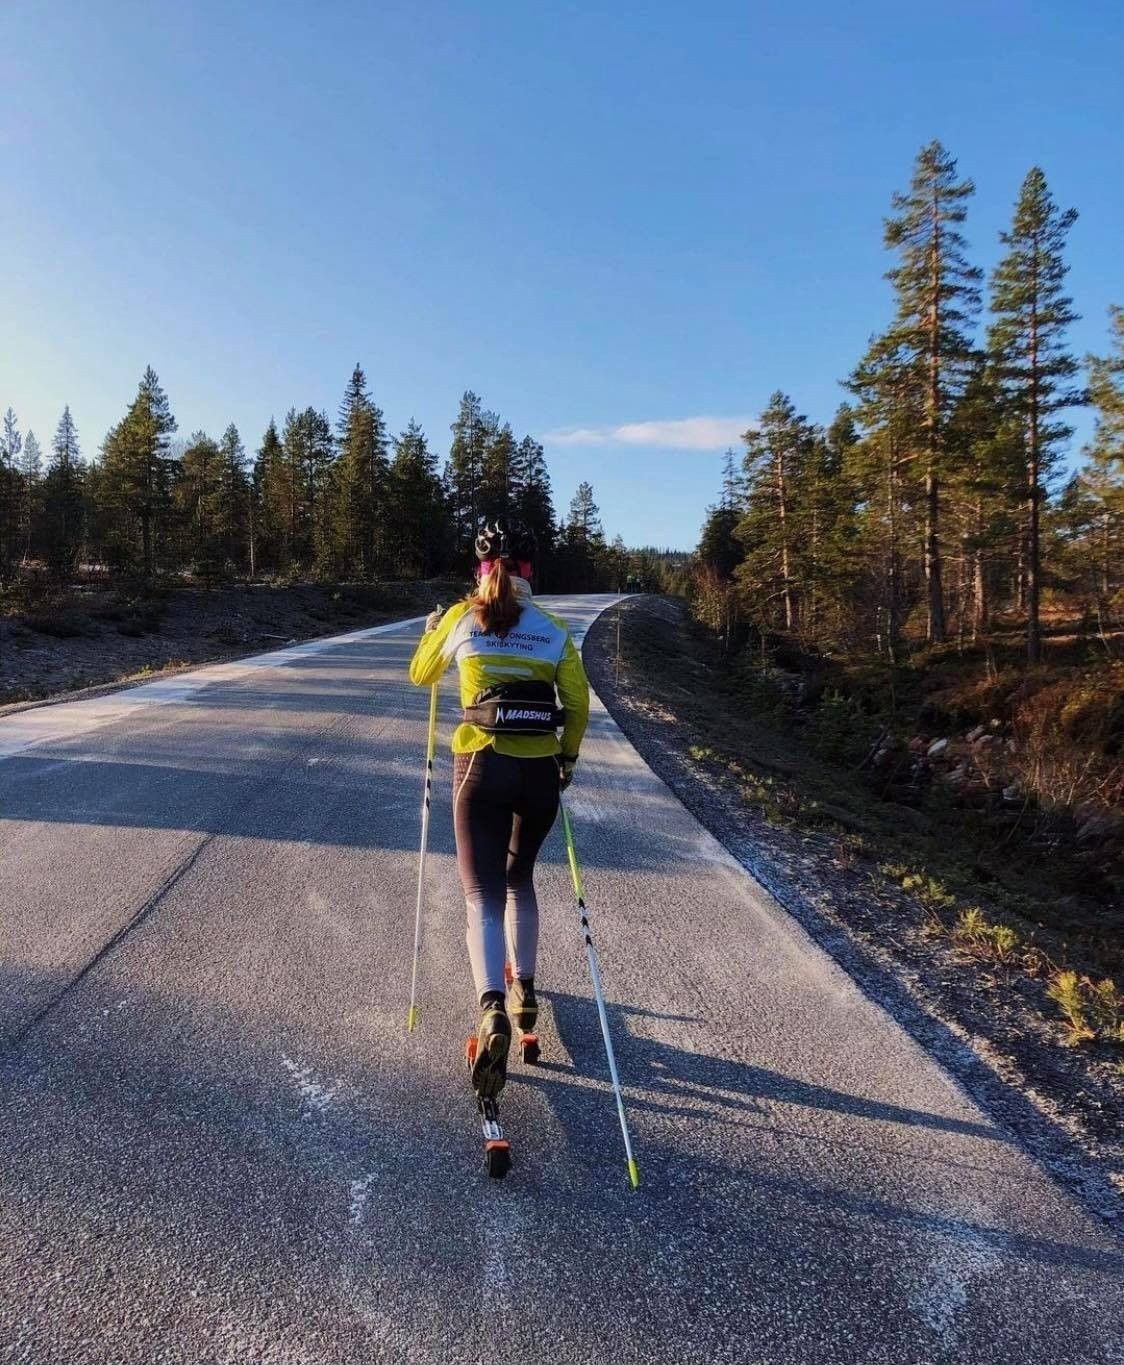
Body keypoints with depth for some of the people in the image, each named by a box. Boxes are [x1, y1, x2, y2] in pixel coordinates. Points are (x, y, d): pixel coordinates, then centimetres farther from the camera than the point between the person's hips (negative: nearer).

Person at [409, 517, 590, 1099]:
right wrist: (567, 758, 18)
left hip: (482, 766, -2)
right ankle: (523, 990, 35)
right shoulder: (552, 628, 3)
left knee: (483, 894, 0)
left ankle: (493, 1010, -21)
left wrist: (431, 631, 37)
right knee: (519, 879, 24)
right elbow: (577, 703, 2)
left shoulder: (460, 618, 1)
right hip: (541, 770, 2)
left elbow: (421, 674, 17)